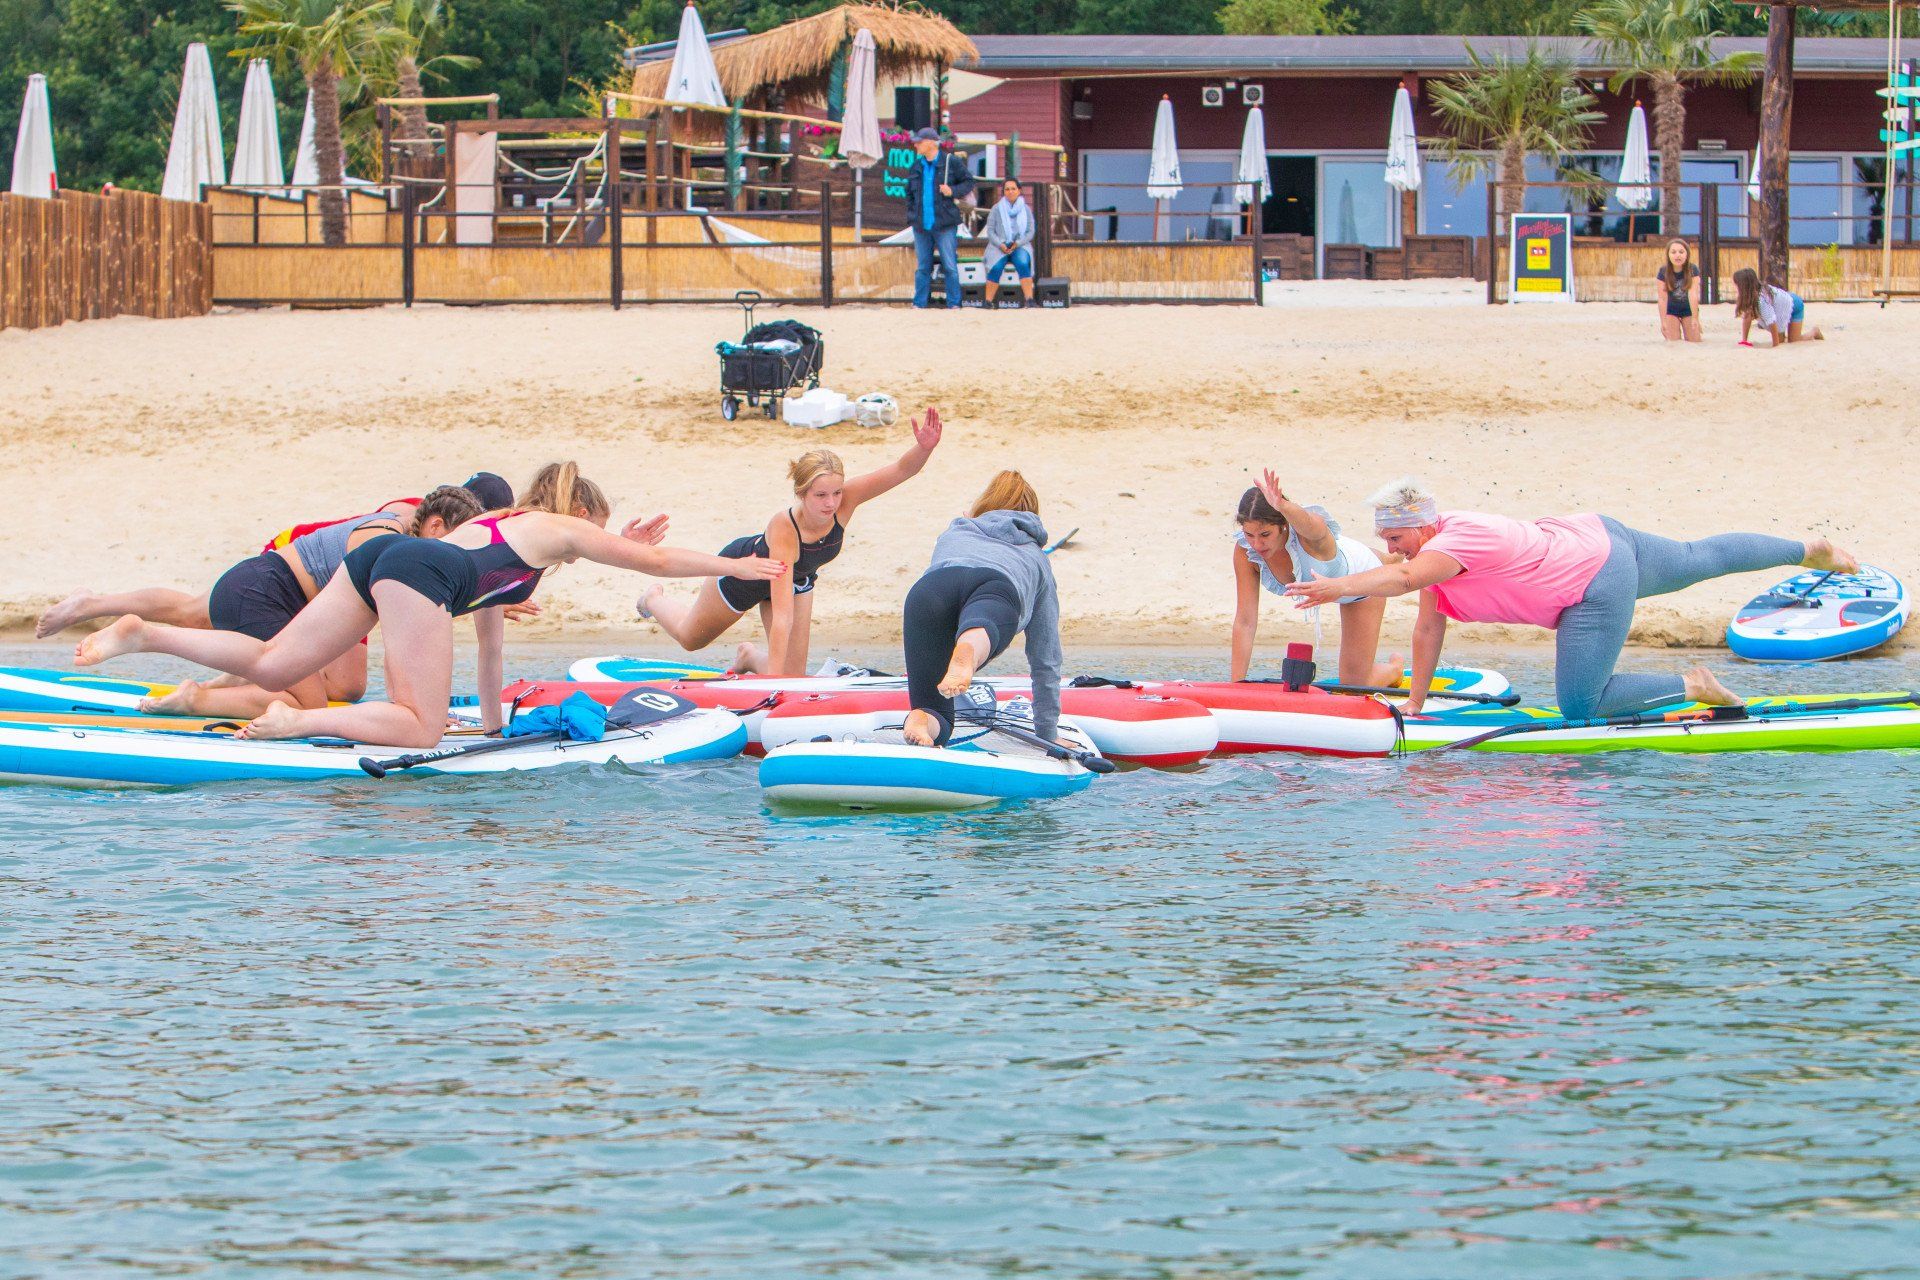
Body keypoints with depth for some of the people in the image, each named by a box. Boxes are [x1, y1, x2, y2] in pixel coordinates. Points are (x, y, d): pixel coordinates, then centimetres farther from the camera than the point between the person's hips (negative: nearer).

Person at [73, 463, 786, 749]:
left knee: (271, 666, 0)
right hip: (417, 572, -8)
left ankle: (143, 634, -13)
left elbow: (488, 629, 47)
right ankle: (296, 723, -28)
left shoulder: (497, 526, 40)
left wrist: (493, 719, 53)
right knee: (419, 728, -12)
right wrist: (735, 566, 38)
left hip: (377, 555, 8)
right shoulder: (562, 530, 20)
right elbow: (653, 561, 25)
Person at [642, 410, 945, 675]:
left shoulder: (844, 502, -35)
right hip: (743, 567, -4)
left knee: (792, 676, 2)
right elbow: (782, 613, -49)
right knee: (690, 639, 23)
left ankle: (751, 655, 35)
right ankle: (655, 599, 55)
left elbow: (900, 470, -42)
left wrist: (924, 448, -64)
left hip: (797, 577, 4)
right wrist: (774, 677, -50)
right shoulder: (784, 529, -46)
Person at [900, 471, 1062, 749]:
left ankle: (919, 719, -39)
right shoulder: (1036, 558, 45)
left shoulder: (951, 535, 49)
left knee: (936, 726, -1)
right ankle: (967, 652, -74)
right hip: (997, 589, -1)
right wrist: (1046, 734, 57)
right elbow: (1046, 661, 46)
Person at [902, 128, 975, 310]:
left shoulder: (951, 162, -2)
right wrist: (911, 213, 11)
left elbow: (968, 182, 2)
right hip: (921, 226, 5)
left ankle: (954, 304, 0)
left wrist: (953, 191, -14)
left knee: (950, 266, -4)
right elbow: (909, 193, 23)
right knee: (922, 267, 7)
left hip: (944, 225, -5)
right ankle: (919, 304, 11)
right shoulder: (916, 167, 13)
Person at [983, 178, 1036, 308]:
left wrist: (1018, 243, -11)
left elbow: (1030, 232, 6)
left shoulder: (1026, 209, 10)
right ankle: (988, 302, -27)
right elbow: (990, 230, 4)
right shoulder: (997, 209, 7)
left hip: (1020, 246, 0)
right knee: (996, 267, -30)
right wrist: (1000, 244, -13)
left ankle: (1030, 300, -35)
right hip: (999, 246, 0)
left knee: (1023, 264, -32)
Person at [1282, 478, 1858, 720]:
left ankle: (1691, 686, 2)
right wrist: (1415, 703, 2)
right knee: (1699, 559, 27)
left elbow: (1407, 578, -48)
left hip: (1599, 586, -10)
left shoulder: (1459, 538, -28)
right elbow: (1428, 628, 3)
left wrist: (1342, 586, -54)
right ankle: (1810, 550, 44)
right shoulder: (1430, 543, -1)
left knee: (1581, 704, -11)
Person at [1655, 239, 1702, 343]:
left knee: (1694, 341, -2)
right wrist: (1663, 322, -24)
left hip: (1688, 308, 0)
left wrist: (1695, 318, -31)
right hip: (1671, 310, 0)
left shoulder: (1693, 270, -23)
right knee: (1674, 342, -9)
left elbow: (1693, 294, -28)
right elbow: (1662, 298, -22)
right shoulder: (1663, 271, -22)